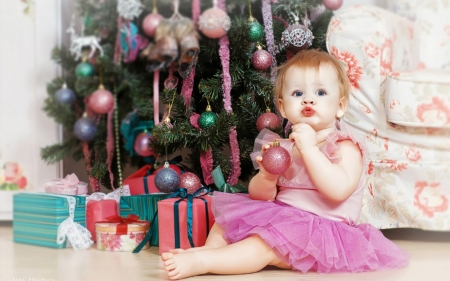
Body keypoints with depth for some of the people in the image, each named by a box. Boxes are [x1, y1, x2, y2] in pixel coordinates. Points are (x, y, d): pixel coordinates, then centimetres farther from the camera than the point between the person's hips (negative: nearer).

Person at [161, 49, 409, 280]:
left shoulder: (345, 146, -9)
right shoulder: (283, 145, 8)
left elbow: (339, 190, -27)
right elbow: (261, 196, 6)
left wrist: (309, 148, -27)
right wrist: (266, 177, -17)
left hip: (322, 228, -7)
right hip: (280, 216, 8)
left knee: (265, 246, -28)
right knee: (231, 213, 5)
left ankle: (201, 261, -27)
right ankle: (212, 248, -15)